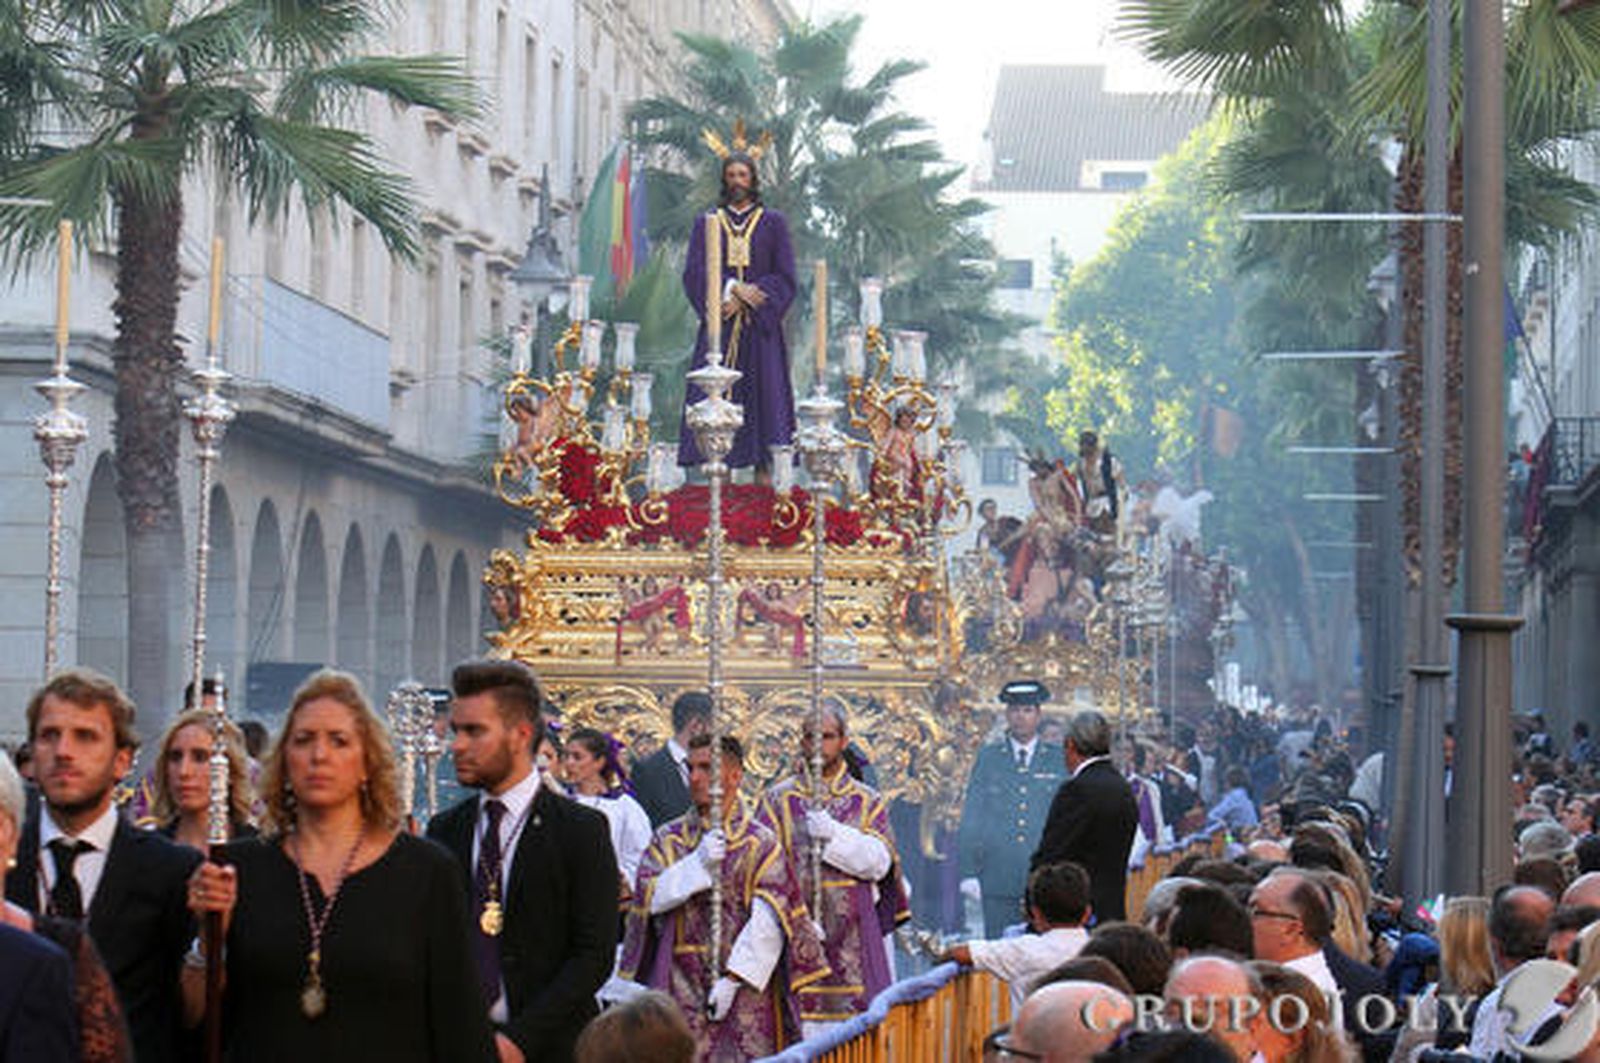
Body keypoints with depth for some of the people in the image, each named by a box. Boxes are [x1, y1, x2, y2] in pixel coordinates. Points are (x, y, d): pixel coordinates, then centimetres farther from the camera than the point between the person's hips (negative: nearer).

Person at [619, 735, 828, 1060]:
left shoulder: (761, 844, 0)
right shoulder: (668, 840, 11)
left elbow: (768, 922, -9)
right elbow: (648, 895, -4)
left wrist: (731, 979, -17)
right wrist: (698, 863, -16)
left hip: (743, 992, -2)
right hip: (681, 990, 2)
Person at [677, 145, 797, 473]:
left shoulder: (773, 222, 9)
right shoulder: (707, 223, 12)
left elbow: (784, 276, 2)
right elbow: (694, 273, 3)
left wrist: (741, 298, -9)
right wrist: (731, 288, -14)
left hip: (760, 327, -1)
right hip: (719, 326, 1)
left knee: (764, 393, -7)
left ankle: (763, 466, -9)